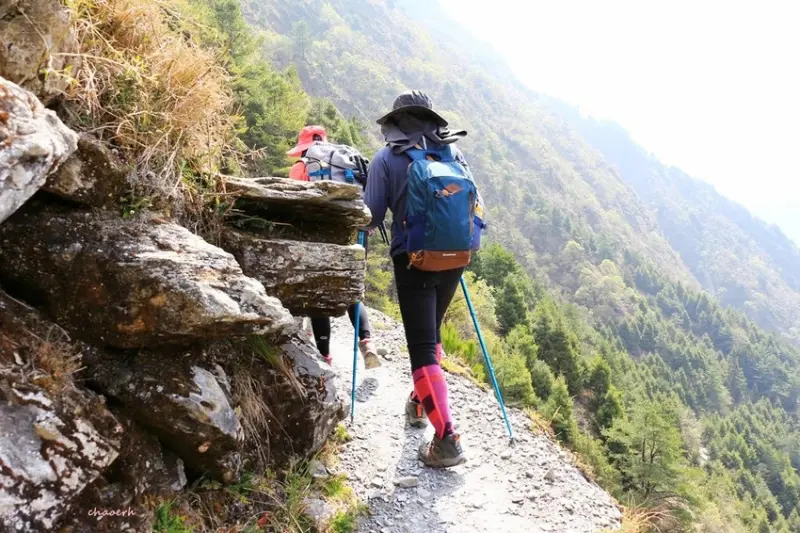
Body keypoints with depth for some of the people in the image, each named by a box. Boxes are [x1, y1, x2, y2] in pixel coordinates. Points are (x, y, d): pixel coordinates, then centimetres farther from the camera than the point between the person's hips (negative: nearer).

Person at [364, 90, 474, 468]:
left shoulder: (386, 158, -4)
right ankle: (420, 403, 41)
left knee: (423, 347, -4)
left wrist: (365, 226, 17)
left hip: (413, 259, -4)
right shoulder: (453, 152, 7)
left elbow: (371, 216, -6)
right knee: (431, 333, 25)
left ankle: (446, 440, -10)